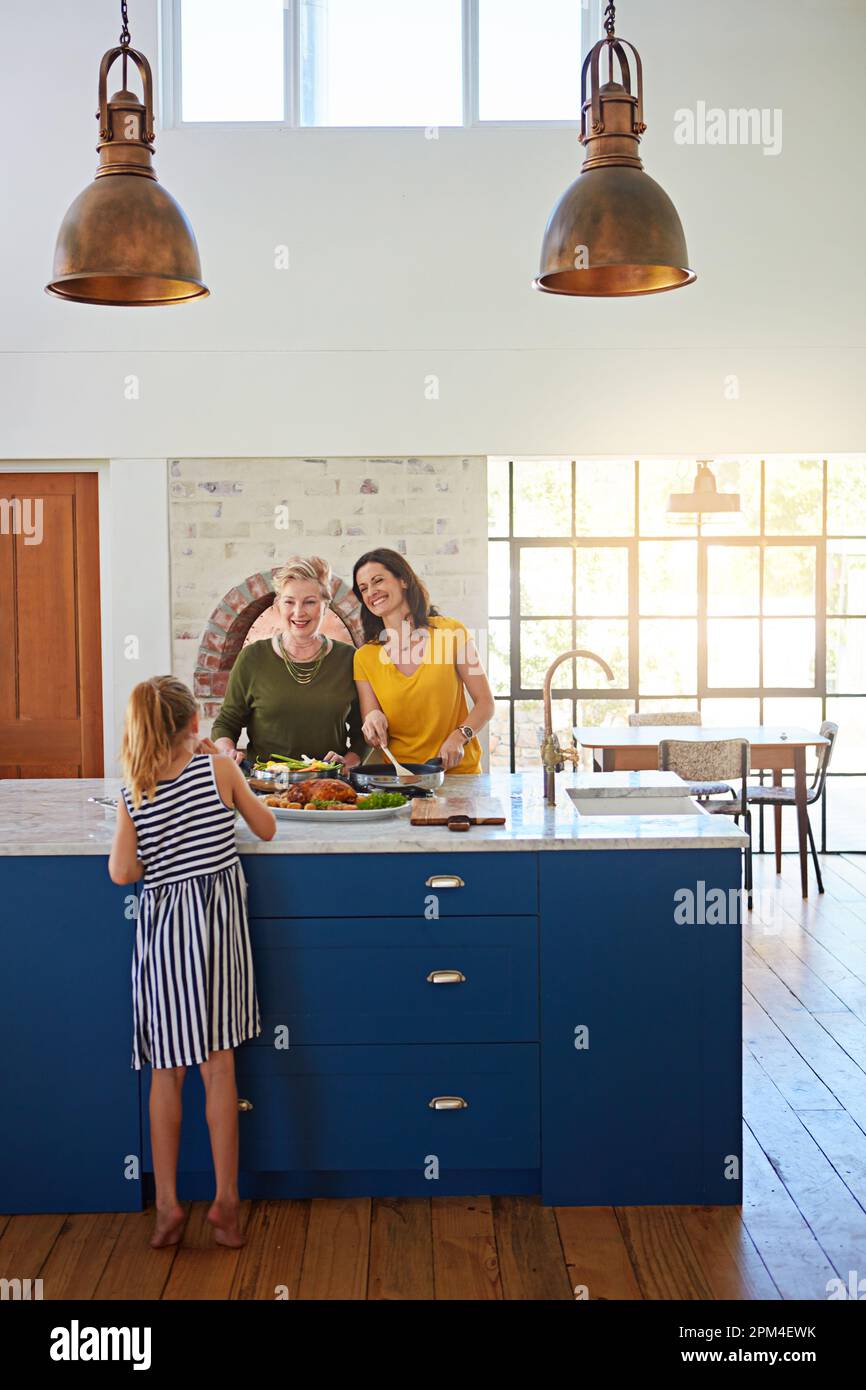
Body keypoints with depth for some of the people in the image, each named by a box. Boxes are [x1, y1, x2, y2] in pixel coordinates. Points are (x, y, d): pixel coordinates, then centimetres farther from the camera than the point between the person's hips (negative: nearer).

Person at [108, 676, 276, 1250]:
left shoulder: (134, 793, -3)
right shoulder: (218, 768, -6)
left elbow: (122, 871, -5)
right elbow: (266, 828, 5)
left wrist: (135, 810, 7)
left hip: (162, 926, 1)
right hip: (217, 921, -1)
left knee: (167, 1072, 11)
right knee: (218, 1065, 7)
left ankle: (167, 1203, 15)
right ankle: (226, 1199, 9)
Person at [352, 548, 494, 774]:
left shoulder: (451, 631, 1)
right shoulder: (364, 657, 7)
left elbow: (485, 704, 3)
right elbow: (373, 742, 8)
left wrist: (459, 737, -13)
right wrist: (373, 721, -13)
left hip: (458, 771, -4)